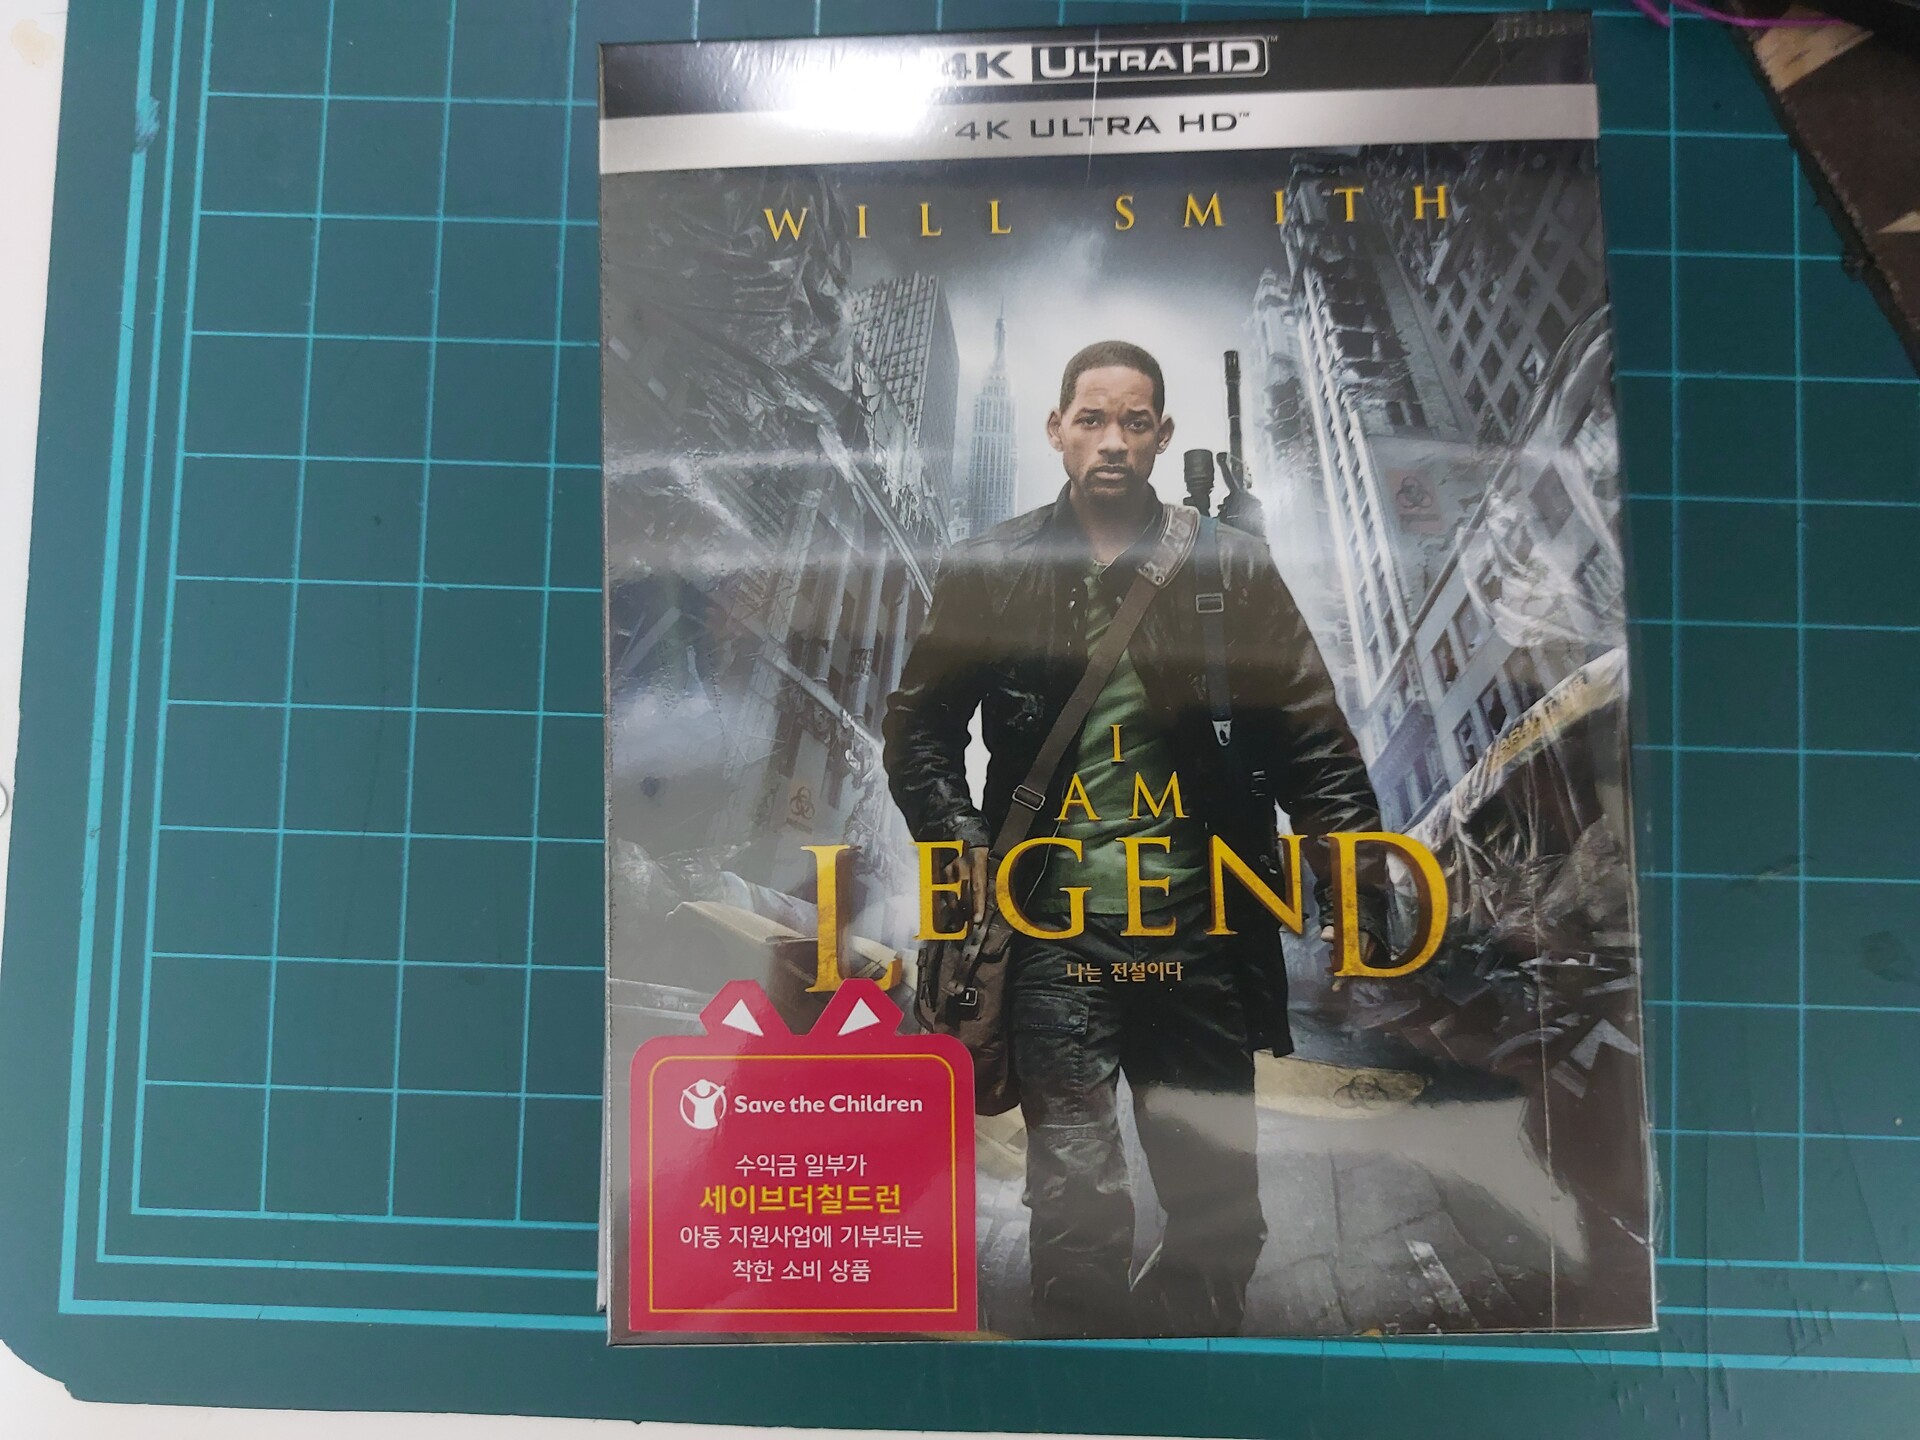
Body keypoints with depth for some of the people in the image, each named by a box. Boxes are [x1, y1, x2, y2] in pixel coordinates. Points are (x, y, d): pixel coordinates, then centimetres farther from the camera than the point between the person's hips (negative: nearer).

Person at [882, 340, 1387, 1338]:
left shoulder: (1233, 569, 5)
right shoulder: (989, 570, 6)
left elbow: (1317, 747, 3)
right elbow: (918, 729, 12)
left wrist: (1362, 908, -4)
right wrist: (962, 842, -4)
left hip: (1204, 931, 1)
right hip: (1056, 932, -1)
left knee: (1221, 1207, 11)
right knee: (1076, 1210, 3)